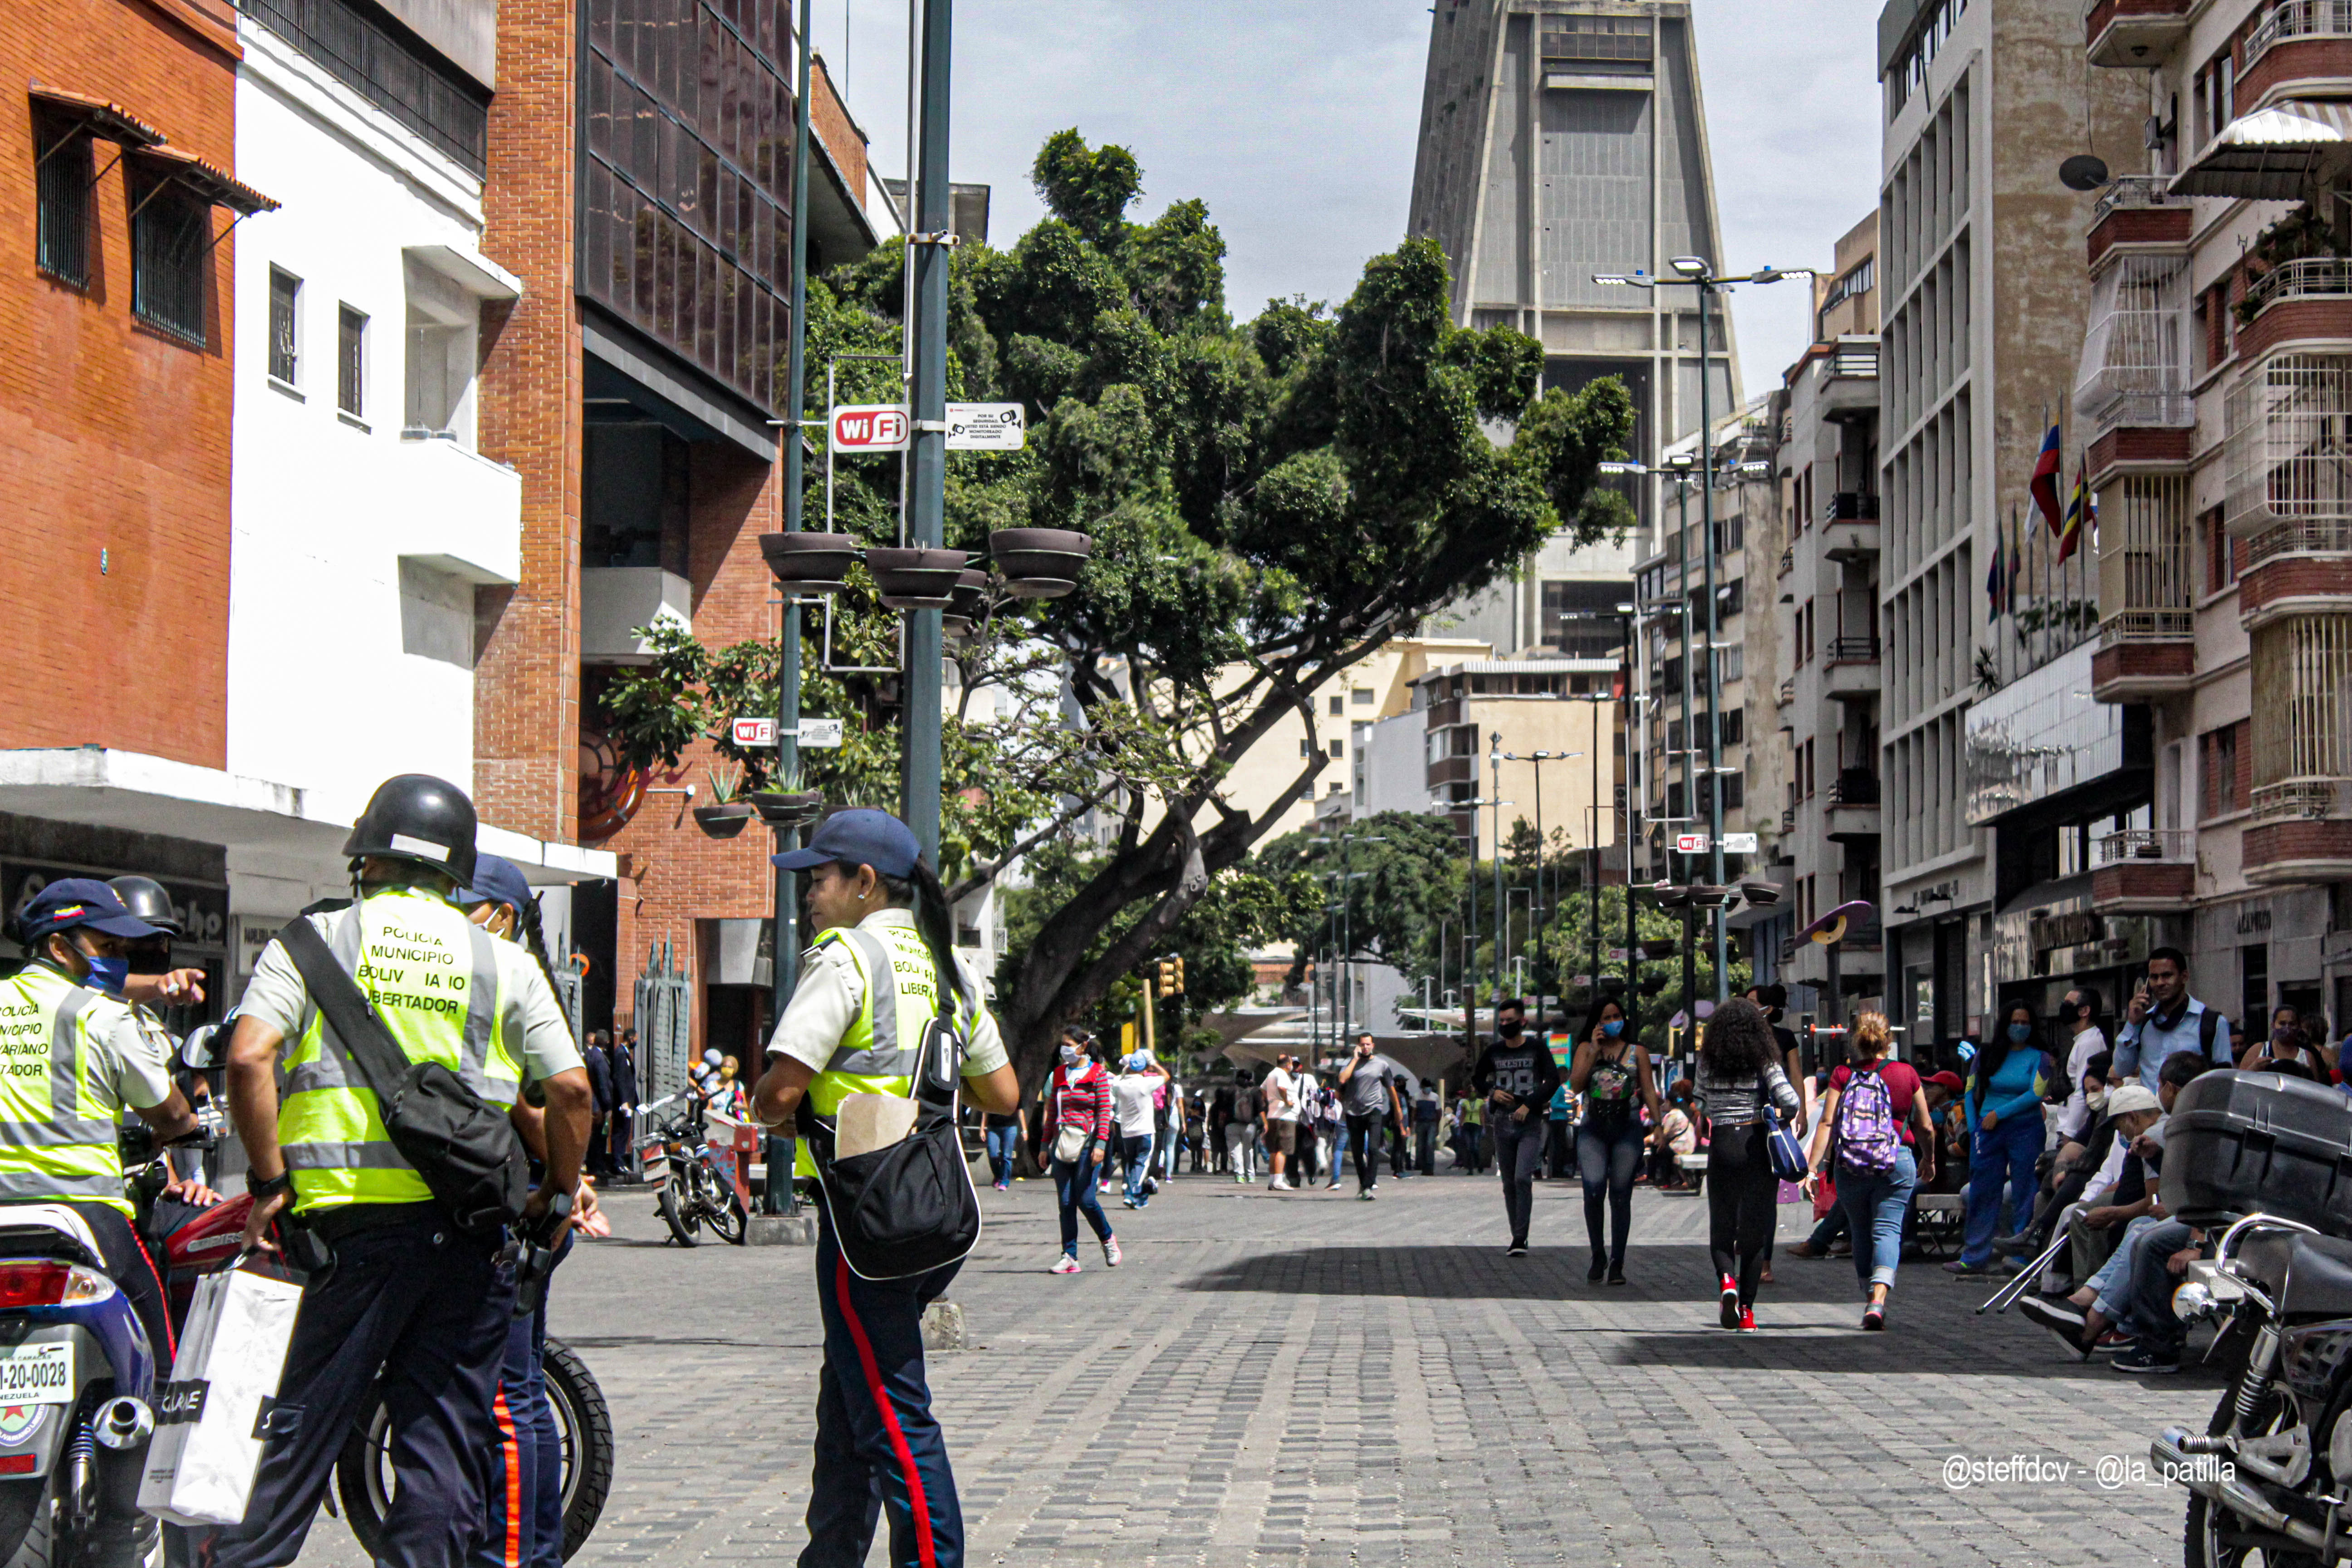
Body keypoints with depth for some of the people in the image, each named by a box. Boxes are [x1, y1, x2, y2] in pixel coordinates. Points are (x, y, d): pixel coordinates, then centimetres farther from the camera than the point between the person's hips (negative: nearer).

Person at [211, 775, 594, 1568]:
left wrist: (268, 1181, -2)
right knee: (443, 1434, 7)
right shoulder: (505, 963, 8)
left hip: (351, 1217, -1)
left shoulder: (313, 939, 5)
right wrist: (561, 1192, 13)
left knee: (301, 1418, 5)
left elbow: (248, 1058, -9)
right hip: (471, 1230, 1)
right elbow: (570, 1088, 0)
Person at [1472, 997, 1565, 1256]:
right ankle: (1517, 1237, 14)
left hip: (1530, 1124, -4)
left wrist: (1529, 1105, -14)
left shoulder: (1537, 1047, -1)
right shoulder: (1493, 1051, 8)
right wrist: (1492, 1092, -1)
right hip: (1503, 1125, 4)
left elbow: (1553, 1080, -5)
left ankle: (1520, 1238, -14)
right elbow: (1476, 1079, 20)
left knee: (1523, 1178, -17)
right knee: (1509, 1184, 6)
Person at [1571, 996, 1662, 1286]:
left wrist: (1658, 1124, -2)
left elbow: (1649, 1091, 9)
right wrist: (1594, 1051, -5)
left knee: (1621, 1195, -2)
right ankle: (1598, 1255, 0)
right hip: (1593, 1128, 0)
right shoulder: (1586, 1048, 11)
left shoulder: (1637, 1051, 11)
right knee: (1593, 1190, -17)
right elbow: (1575, 1087, 0)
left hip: (1628, 1128, 0)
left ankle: (1617, 1263, 5)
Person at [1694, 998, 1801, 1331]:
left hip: (1722, 1145, 1)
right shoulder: (1765, 1063, -4)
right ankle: (1747, 1309, 5)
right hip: (1757, 1146, -1)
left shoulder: (1708, 1063, 1)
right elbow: (1793, 1103, -12)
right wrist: (1775, 1115, 7)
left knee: (1721, 1227, 11)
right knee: (1754, 1230, 8)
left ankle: (1727, 1280, -19)